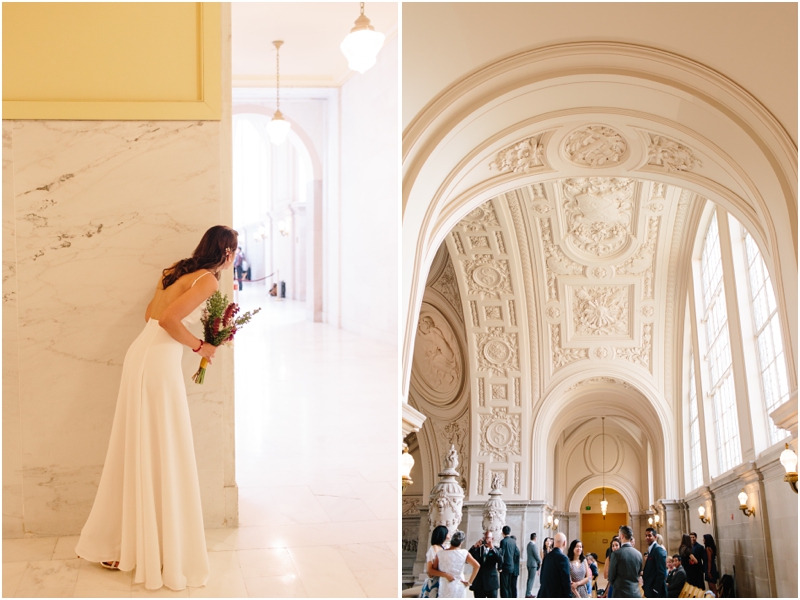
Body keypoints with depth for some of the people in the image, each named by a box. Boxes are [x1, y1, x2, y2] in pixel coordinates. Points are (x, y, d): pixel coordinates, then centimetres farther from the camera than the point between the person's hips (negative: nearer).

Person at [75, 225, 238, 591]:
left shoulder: (177, 271, 15)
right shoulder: (208, 280, -11)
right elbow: (168, 319, -22)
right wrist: (199, 346, -8)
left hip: (141, 354, 9)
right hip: (160, 361, -9)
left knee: (137, 452, 16)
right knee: (163, 456, -1)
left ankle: (112, 544, 27)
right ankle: (169, 558, 8)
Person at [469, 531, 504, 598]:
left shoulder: (496, 550, 5)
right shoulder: (477, 549, 10)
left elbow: (500, 560, -15)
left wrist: (492, 548, -21)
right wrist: (474, 547, -15)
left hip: (491, 583, -2)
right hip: (478, 584, 2)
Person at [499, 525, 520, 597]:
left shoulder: (503, 541, -13)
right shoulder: (513, 541, 8)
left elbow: (501, 554, -16)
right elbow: (516, 553, 11)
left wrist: (500, 567, -11)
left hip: (505, 567, -7)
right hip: (512, 567, 7)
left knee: (504, 587, -4)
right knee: (509, 587, 14)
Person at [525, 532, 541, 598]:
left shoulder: (528, 544, 11)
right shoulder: (533, 545, -18)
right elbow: (536, 555, -15)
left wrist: (538, 560, 16)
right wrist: (540, 561, 3)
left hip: (529, 563, 9)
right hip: (533, 564, -9)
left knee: (530, 579, 13)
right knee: (531, 579, -6)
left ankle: (528, 593, 16)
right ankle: (528, 594, -5)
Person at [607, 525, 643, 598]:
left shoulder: (616, 554, -11)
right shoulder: (638, 554, 5)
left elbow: (611, 577, -3)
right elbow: (638, 574, 13)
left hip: (621, 594, -5)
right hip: (635, 594, 5)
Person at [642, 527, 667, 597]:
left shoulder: (659, 550, -13)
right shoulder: (650, 550, 15)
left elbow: (662, 572, -19)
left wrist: (655, 590, -19)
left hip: (656, 592, -9)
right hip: (650, 591, 9)